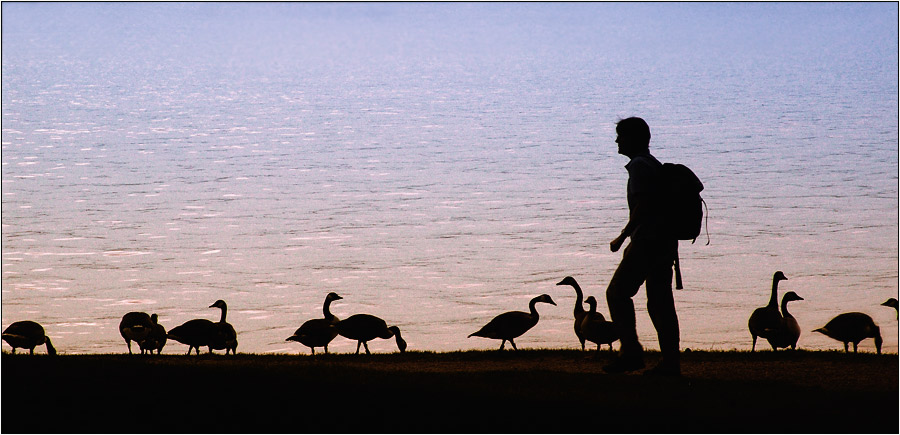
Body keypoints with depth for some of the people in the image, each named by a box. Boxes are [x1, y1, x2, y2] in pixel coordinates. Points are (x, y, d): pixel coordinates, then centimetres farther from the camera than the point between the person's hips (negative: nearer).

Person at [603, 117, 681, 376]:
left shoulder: (639, 165, -9)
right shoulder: (655, 165, 20)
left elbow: (642, 205, -19)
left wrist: (623, 237, -13)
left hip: (647, 240, -9)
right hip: (666, 242, 9)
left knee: (617, 293, -4)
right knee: (660, 301, 7)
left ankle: (631, 352, -10)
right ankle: (671, 362, 3)